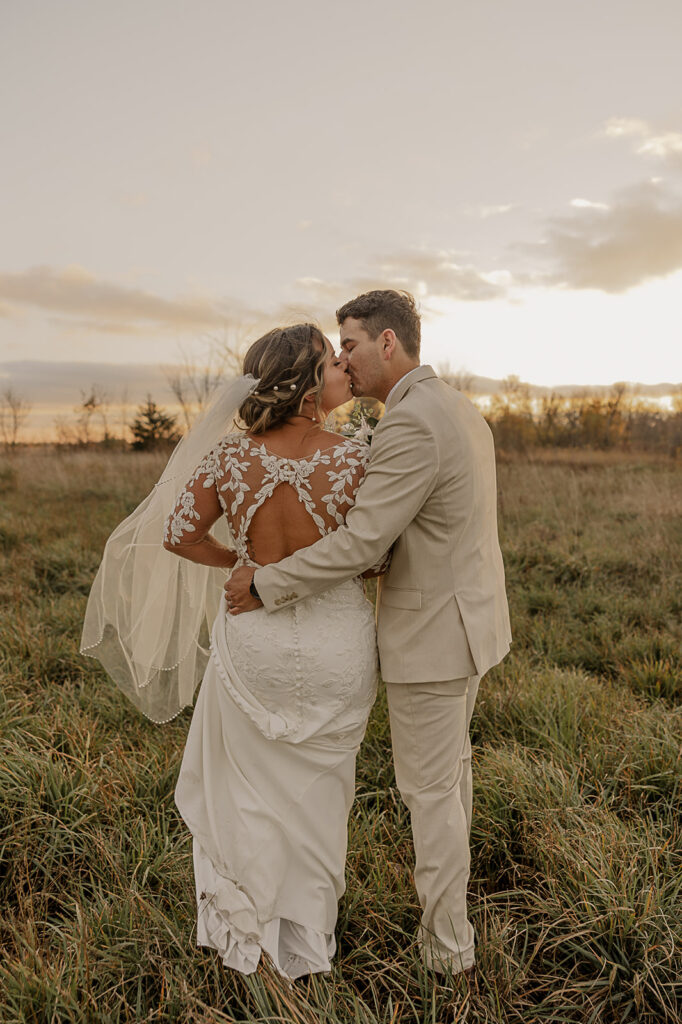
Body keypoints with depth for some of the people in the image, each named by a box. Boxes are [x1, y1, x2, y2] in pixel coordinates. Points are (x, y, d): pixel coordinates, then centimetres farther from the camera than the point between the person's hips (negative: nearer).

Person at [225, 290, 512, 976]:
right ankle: (447, 881, 48)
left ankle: (447, 940, 30)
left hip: (432, 634, -9)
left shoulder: (409, 425, -25)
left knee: (428, 786, 9)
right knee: (449, 759, 26)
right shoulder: (459, 411, 8)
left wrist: (264, 585, -15)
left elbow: (358, 544, -27)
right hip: (467, 614, 10)